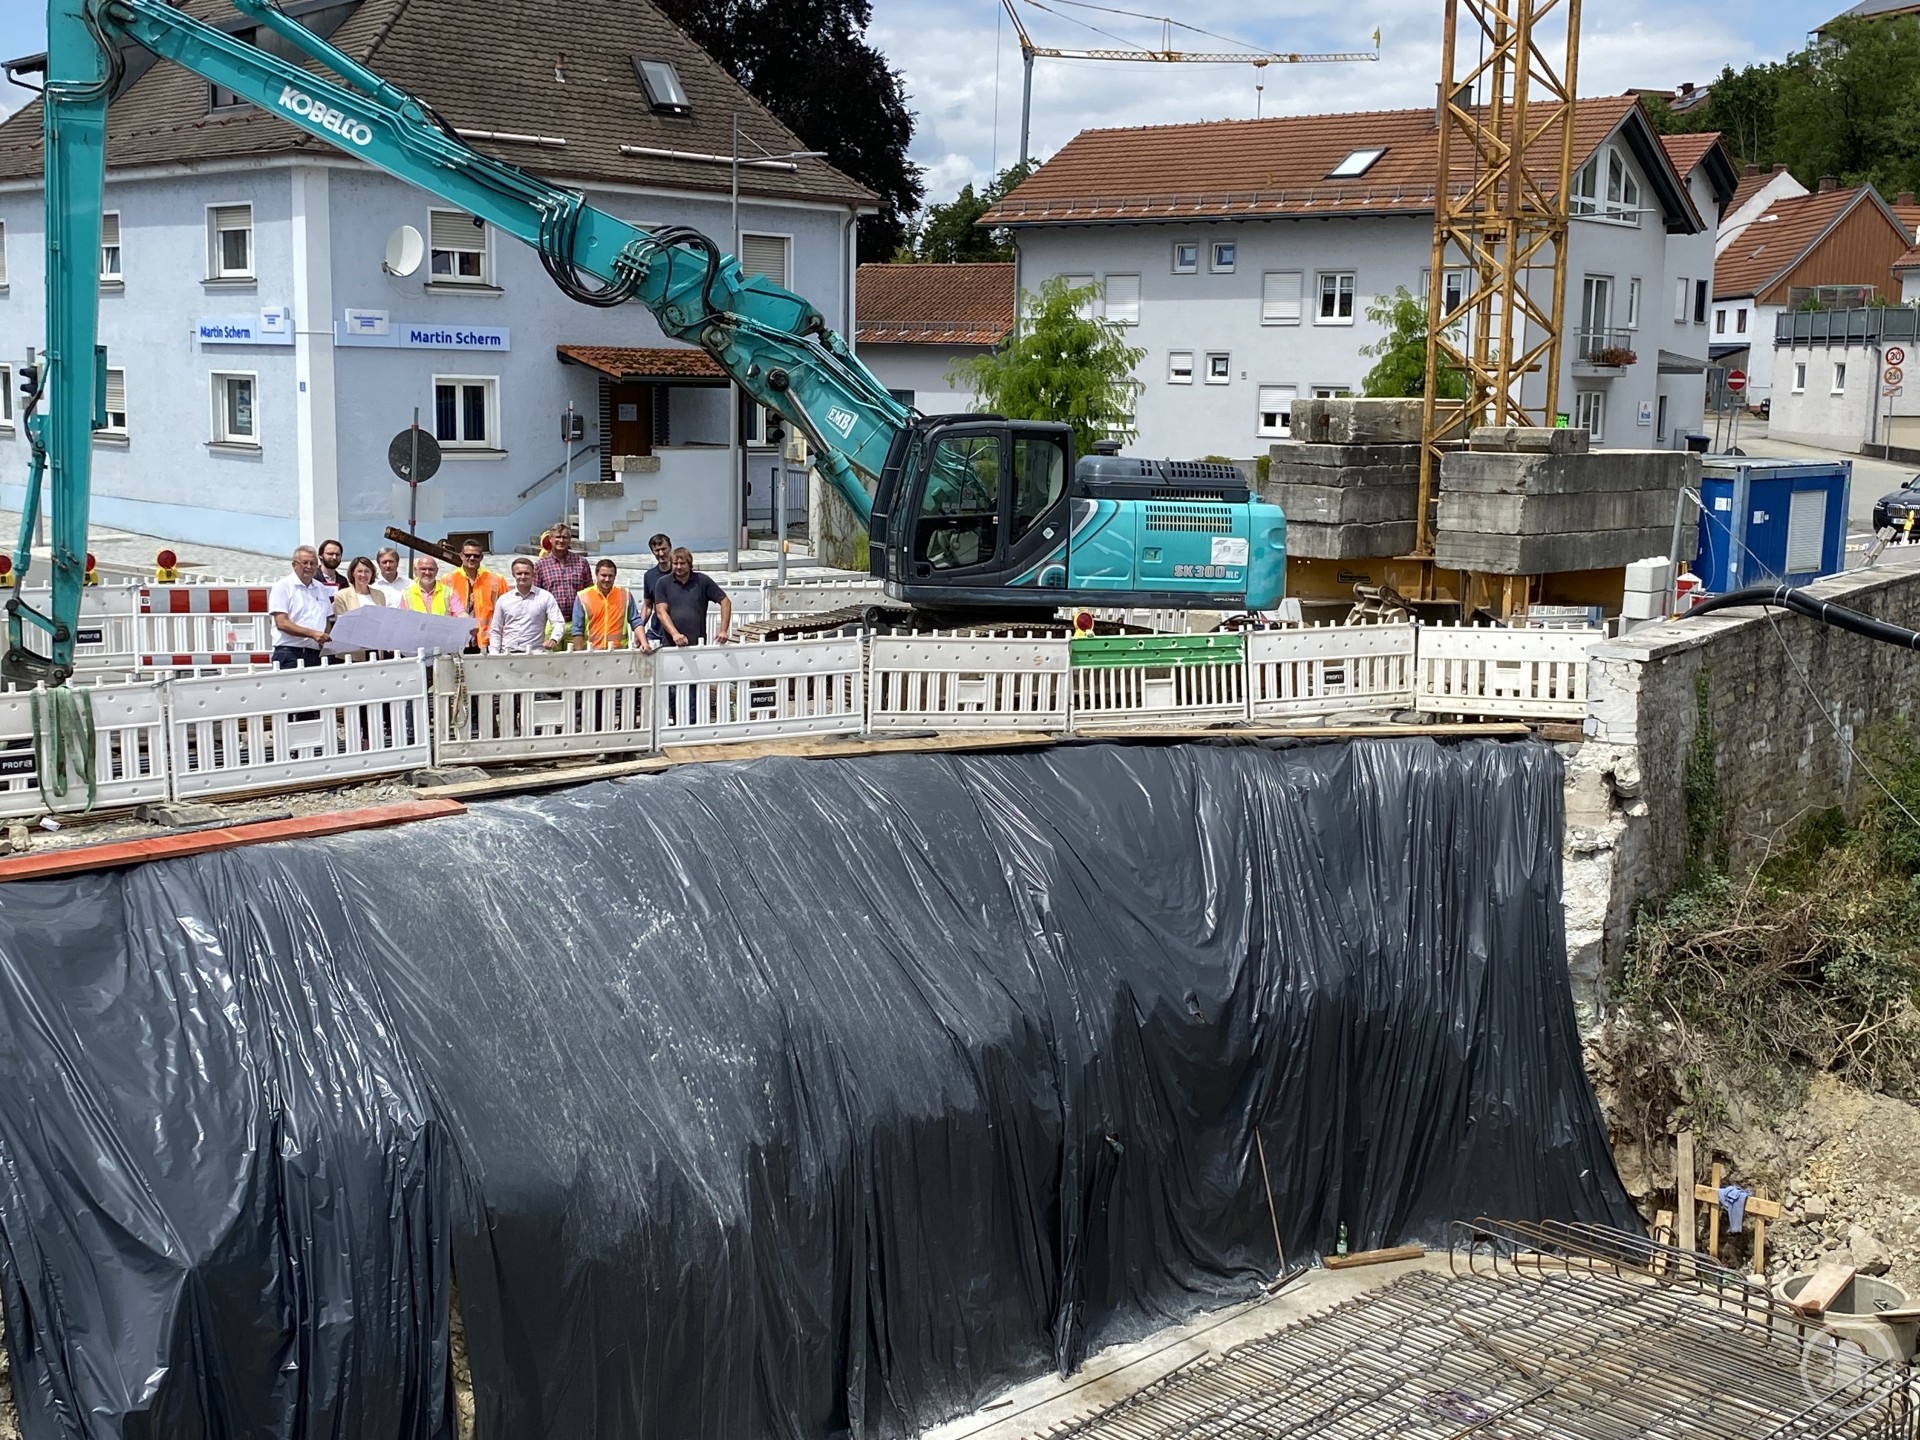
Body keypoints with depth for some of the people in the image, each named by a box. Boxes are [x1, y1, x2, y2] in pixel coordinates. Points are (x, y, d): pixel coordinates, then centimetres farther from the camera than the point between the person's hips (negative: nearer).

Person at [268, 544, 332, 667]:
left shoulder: (322, 589, 19)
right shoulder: (282, 586, 1)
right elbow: (281, 623, -9)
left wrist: (326, 638, -1)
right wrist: (312, 634, -19)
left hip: (316, 655, 5)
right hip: (290, 655, -5)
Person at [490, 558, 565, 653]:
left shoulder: (545, 597, 6)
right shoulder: (503, 600, 14)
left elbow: (558, 623, 1)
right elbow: (495, 631, 17)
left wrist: (553, 640, -19)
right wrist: (494, 654, 4)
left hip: (535, 653, -2)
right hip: (507, 654, 2)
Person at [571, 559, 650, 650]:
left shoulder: (625, 594, 6)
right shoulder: (583, 597, 1)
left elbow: (636, 622, 6)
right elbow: (577, 630, 1)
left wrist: (644, 642, -10)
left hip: (621, 654, 1)